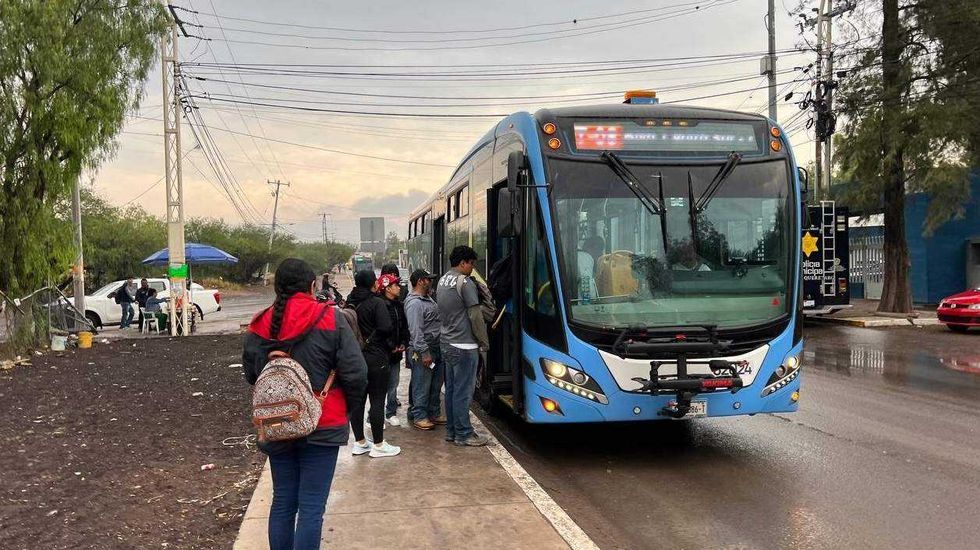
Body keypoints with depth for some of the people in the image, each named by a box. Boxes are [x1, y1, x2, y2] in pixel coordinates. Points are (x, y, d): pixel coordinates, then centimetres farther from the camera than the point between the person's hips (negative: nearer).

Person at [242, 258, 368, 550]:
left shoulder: (259, 326, 0)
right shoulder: (329, 319, -12)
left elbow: (250, 374, 10)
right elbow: (356, 374, -12)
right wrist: (346, 407, 4)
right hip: (323, 426, -4)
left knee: (282, 502, 16)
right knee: (311, 507, 1)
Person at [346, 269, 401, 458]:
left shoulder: (350, 303, 5)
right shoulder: (377, 303, -14)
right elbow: (386, 328, -22)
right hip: (375, 357, -7)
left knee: (357, 400, 12)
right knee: (377, 400, 0)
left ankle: (359, 442, 21)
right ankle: (378, 445, 6)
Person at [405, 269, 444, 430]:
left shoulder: (428, 299, 15)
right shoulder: (414, 303, -17)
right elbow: (416, 331, -22)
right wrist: (424, 352, -23)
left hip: (436, 349, 10)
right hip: (423, 352, -10)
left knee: (436, 385, 16)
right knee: (422, 387, -1)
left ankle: (433, 413, 27)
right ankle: (419, 417, 9)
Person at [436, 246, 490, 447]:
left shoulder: (442, 281, 11)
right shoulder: (465, 283, -16)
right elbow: (475, 316, -15)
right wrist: (485, 342, -6)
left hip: (446, 343, 9)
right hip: (464, 346, -9)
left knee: (451, 389, 14)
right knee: (463, 391, -2)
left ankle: (451, 430, 20)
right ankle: (463, 434, 4)